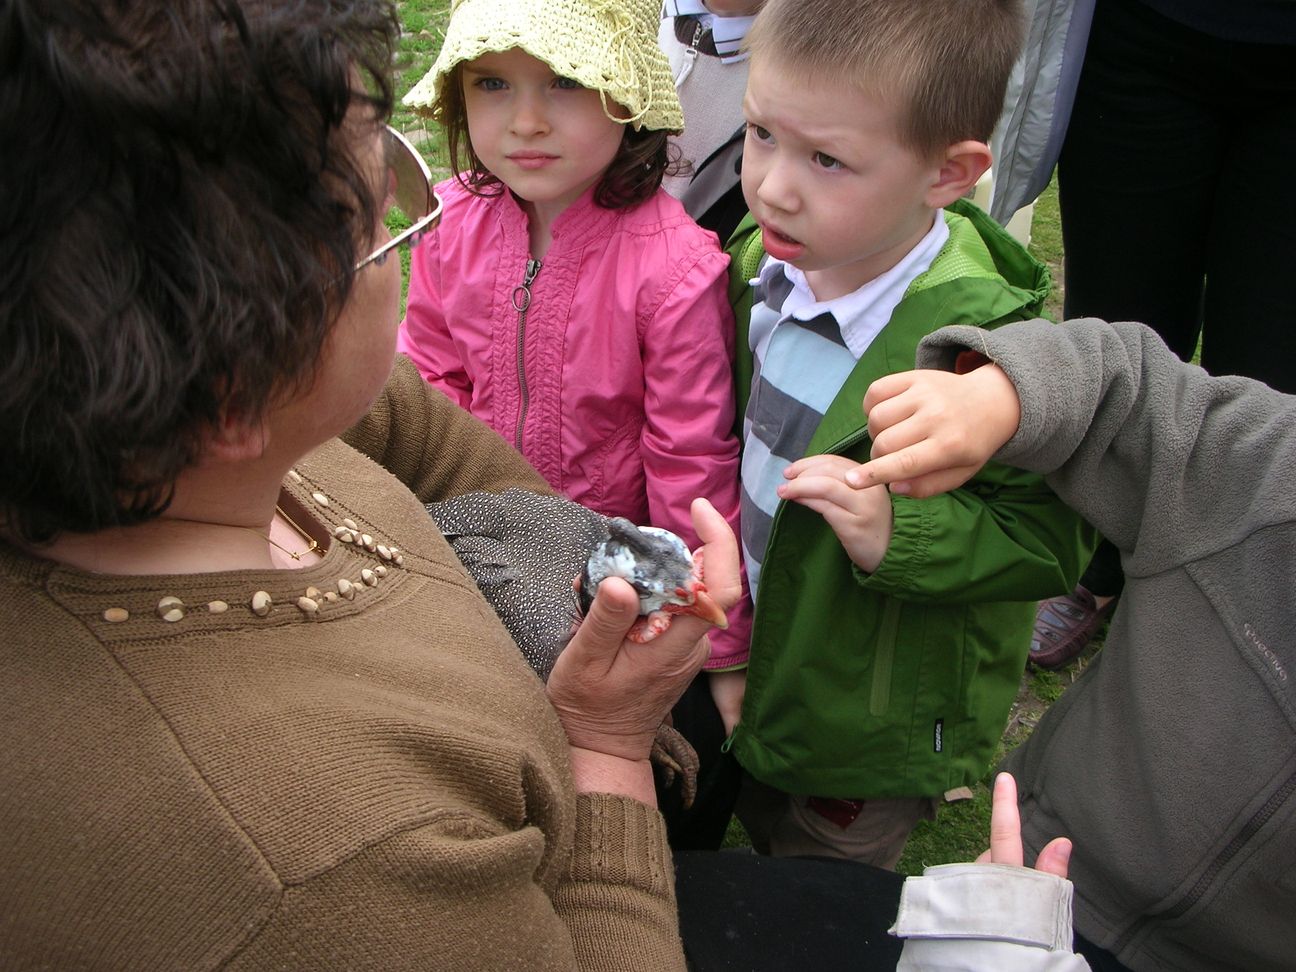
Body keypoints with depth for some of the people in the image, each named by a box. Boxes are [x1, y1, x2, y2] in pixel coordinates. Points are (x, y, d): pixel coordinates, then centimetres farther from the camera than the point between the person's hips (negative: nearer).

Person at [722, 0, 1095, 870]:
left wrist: (898, 536, -38)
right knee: (762, 833, 34)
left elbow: (1047, 541, -24)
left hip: (874, 731, -6)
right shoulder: (767, 255, -12)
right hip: (757, 667, 6)